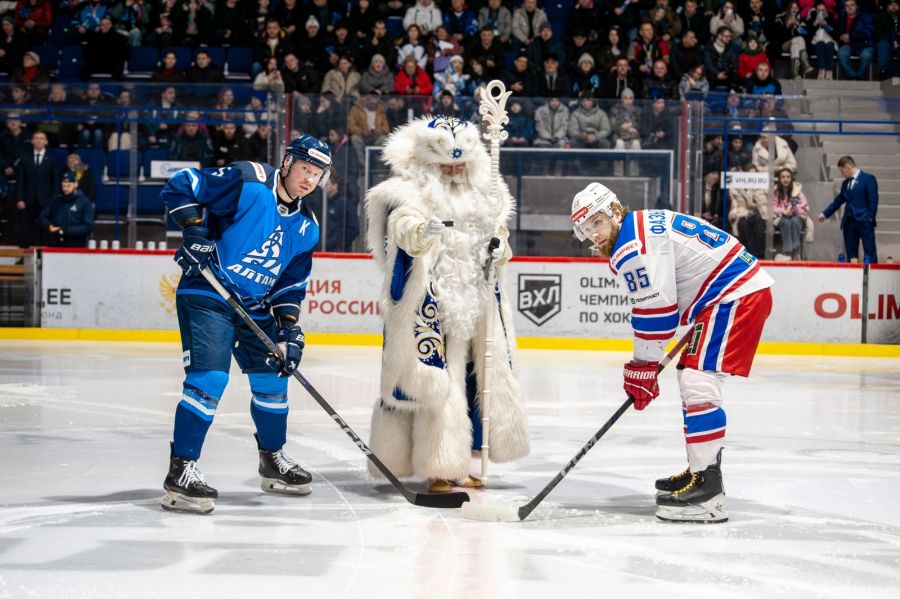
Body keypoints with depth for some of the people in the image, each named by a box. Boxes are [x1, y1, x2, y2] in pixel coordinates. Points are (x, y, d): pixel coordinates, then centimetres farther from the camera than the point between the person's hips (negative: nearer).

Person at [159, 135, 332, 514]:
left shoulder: (305, 226, 8)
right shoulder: (247, 182, -14)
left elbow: (292, 283, 12)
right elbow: (180, 186, -13)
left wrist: (290, 329, 2)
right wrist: (195, 229, -22)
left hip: (257, 308, 8)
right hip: (207, 296, -8)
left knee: (272, 379, 15)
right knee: (209, 379, -19)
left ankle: (273, 459, 36)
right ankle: (181, 470, -14)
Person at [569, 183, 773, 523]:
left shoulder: (634, 246, -15)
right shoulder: (647, 224, 18)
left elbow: (654, 310, -16)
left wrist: (642, 368, -7)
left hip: (737, 296, -11)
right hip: (744, 288, 11)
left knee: (698, 381, -18)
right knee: (691, 382, 19)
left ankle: (709, 491, -21)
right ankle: (701, 470, 28)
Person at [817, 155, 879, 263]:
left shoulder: (868, 179, -3)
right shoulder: (845, 183, 17)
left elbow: (873, 200, -8)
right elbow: (838, 201, 22)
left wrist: (870, 218, -13)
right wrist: (824, 214, 21)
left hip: (864, 222, -6)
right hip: (849, 222, 6)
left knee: (870, 253, -8)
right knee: (851, 254, 5)